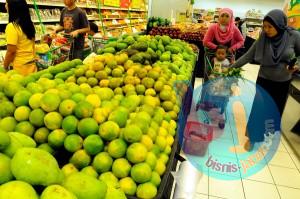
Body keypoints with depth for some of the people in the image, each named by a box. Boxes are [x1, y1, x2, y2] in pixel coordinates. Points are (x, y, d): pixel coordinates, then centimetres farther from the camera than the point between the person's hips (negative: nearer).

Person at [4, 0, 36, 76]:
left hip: (19, 67, -7)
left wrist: (5, 67, -4)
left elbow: (11, 51, -17)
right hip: (32, 65, 7)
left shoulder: (12, 27, -17)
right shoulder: (29, 24, 4)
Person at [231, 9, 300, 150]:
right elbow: (248, 56, -9)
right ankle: (252, 137, 19)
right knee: (258, 109, 0)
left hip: (283, 82, 1)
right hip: (264, 80, -1)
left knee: (276, 110, 15)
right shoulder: (262, 39, -12)